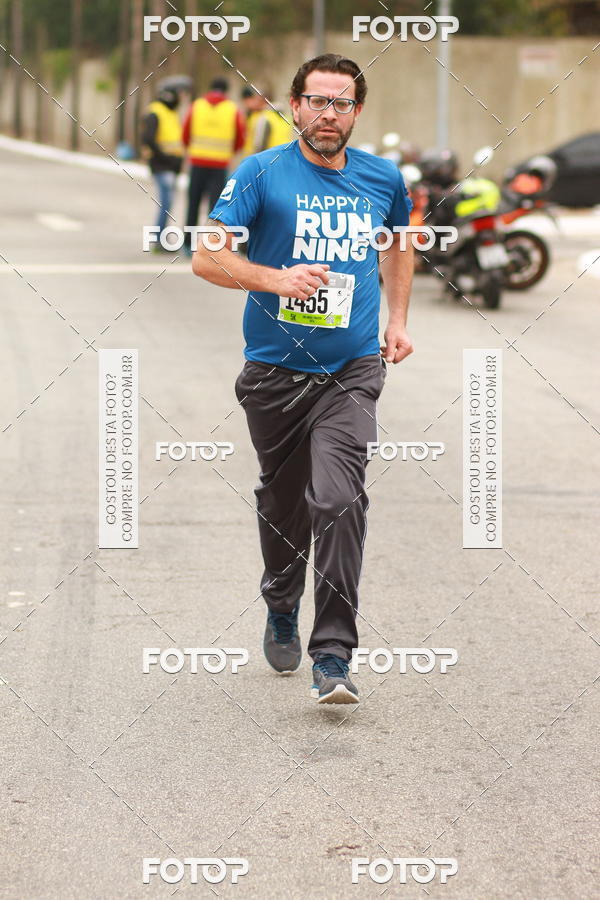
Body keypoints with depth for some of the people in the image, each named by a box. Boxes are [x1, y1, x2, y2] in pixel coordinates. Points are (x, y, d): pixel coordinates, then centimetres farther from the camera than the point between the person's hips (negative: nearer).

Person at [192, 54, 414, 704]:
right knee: (281, 503, 14)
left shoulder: (383, 179, 6)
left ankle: (333, 657, -17)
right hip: (275, 369, 0)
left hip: (353, 370, 0)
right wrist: (276, 278, -23)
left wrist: (397, 320, 20)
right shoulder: (261, 174, -4)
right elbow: (207, 257, -9)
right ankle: (281, 609, 42)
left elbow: (398, 242, 28)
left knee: (338, 502, -17)